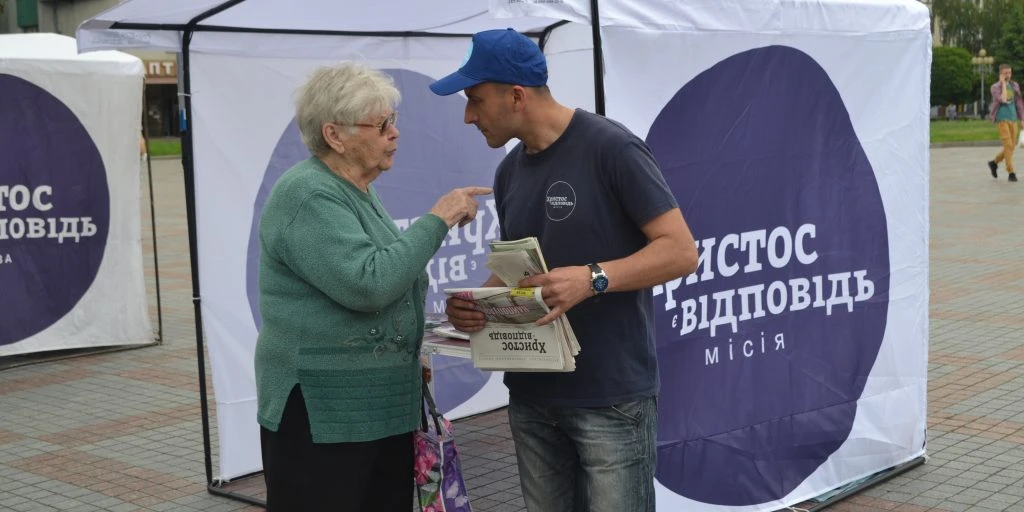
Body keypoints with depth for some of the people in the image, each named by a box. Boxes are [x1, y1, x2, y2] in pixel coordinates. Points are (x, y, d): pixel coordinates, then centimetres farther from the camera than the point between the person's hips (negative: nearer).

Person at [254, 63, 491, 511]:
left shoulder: (357, 192, 13)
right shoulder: (308, 196, -16)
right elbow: (367, 284, -26)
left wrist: (409, 358, 15)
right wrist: (437, 220, -19)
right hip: (321, 416, -9)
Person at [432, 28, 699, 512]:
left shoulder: (610, 148, -10)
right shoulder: (509, 172, 11)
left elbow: (681, 250, -13)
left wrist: (594, 278, -27)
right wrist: (474, 302, -2)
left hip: (611, 398, -6)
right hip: (531, 396, 7)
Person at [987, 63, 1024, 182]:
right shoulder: (995, 87, -4)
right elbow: (1003, 100, -20)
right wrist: (1003, 83, -12)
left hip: (1013, 119, 5)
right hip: (1002, 119, -5)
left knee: (1011, 146, 7)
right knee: (1008, 145, -12)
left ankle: (994, 162, 30)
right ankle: (1011, 173, -6)